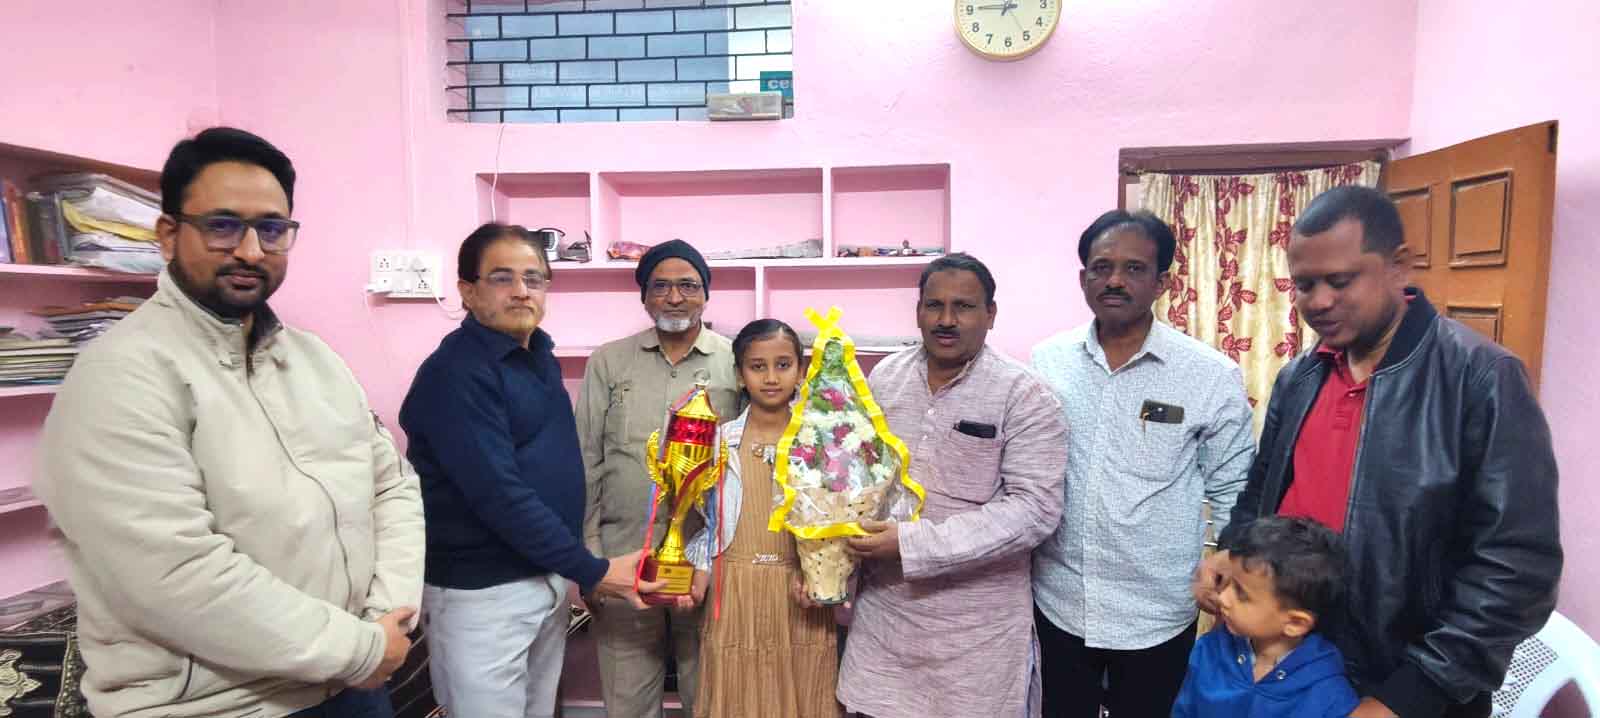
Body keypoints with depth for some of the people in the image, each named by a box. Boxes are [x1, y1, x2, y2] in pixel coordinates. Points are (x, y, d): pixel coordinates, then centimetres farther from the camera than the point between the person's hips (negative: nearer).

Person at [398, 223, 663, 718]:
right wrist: (591, 572, -20)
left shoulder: (540, 355, 7)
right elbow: (499, 495, -25)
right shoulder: (455, 372, -19)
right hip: (482, 590, -8)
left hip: (549, 578, 8)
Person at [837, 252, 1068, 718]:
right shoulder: (884, 377, 2)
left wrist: (914, 544, -23)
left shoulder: (1024, 396, -12)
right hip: (882, 607, 4)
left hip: (977, 622, -4)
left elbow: (1035, 508, -18)